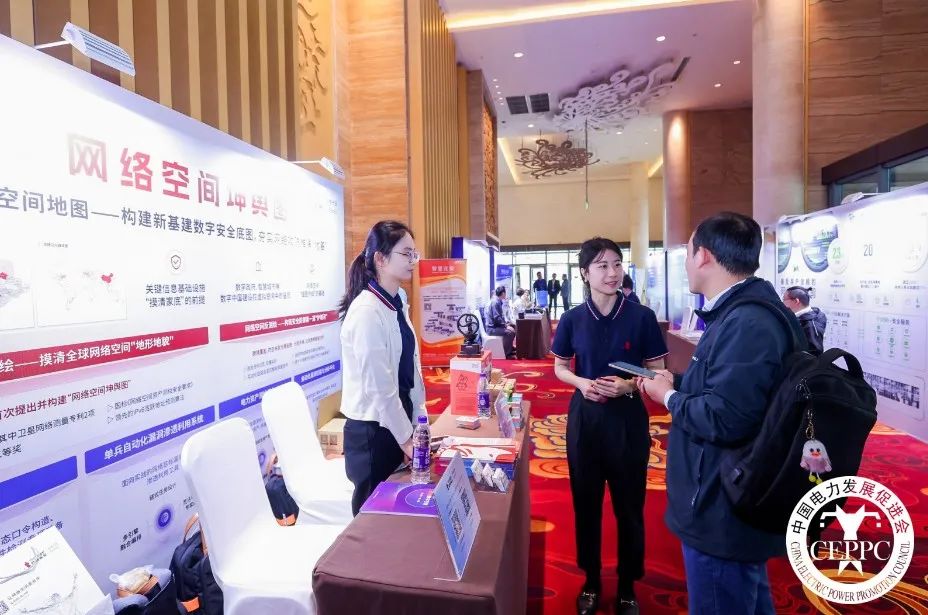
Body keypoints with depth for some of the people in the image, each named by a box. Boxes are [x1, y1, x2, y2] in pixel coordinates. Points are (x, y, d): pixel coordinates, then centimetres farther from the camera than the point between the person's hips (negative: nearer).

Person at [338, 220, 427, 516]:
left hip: (397, 420, 8)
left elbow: (410, 370, 8)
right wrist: (406, 438, -15)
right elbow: (378, 386, -22)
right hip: (372, 430, -8)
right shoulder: (367, 311, -21)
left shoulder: (397, 306, 6)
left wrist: (419, 425, 7)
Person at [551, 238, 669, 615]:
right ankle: (591, 581, 36)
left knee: (629, 506, 12)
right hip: (585, 417, 2)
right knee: (586, 503, 14)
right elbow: (560, 368, 6)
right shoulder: (572, 319, -3)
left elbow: (657, 372, -2)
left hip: (627, 418, -1)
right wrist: (581, 382, -14)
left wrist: (628, 385, -20)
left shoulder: (642, 317, -8)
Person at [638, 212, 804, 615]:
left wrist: (669, 397, -17)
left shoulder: (748, 323, -27)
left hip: (723, 513, -10)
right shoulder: (744, 313, 8)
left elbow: (723, 418, -34)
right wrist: (677, 383, 7)